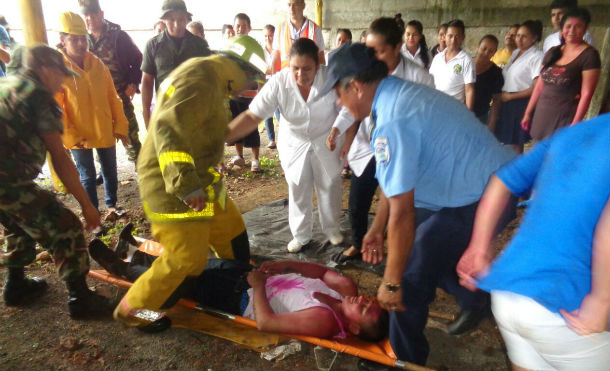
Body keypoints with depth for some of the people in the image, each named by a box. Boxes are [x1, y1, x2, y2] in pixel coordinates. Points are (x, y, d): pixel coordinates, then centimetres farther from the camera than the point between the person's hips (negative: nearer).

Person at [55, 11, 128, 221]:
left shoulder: (98, 65, 1)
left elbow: (112, 97, 5)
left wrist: (120, 125, 2)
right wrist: (69, 137, -12)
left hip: (105, 132, 4)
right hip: (79, 136, -3)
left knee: (110, 171, 17)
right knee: (87, 177, 7)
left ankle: (111, 204, 38)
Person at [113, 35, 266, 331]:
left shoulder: (211, 79, 15)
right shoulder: (201, 81, -20)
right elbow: (169, 128, -32)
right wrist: (185, 182, -38)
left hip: (199, 181, 11)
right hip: (173, 186, -11)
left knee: (232, 232, 19)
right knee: (185, 259, -4)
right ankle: (132, 310, 17)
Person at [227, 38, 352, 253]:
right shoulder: (278, 83, -26)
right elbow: (252, 116, -28)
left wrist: (337, 130, -29)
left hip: (326, 143, 0)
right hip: (294, 144, 0)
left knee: (330, 186, 15)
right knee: (298, 191, 11)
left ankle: (332, 228, 40)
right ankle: (300, 235, 31)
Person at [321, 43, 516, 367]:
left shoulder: (392, 120, -27)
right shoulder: (400, 95, 5)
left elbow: (402, 211, -25)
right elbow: (399, 179, 10)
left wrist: (391, 282, -15)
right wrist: (377, 228, 15)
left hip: (483, 197, -10)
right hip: (489, 181, 10)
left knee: (412, 277, -1)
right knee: (417, 243, 23)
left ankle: (404, 359, 22)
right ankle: (474, 300, 40)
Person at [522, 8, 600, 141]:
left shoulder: (589, 55, -6)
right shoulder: (552, 52, 11)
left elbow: (587, 94, -11)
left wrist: (575, 125, -17)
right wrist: (527, 113, 12)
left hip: (565, 119, -5)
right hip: (541, 115, 6)